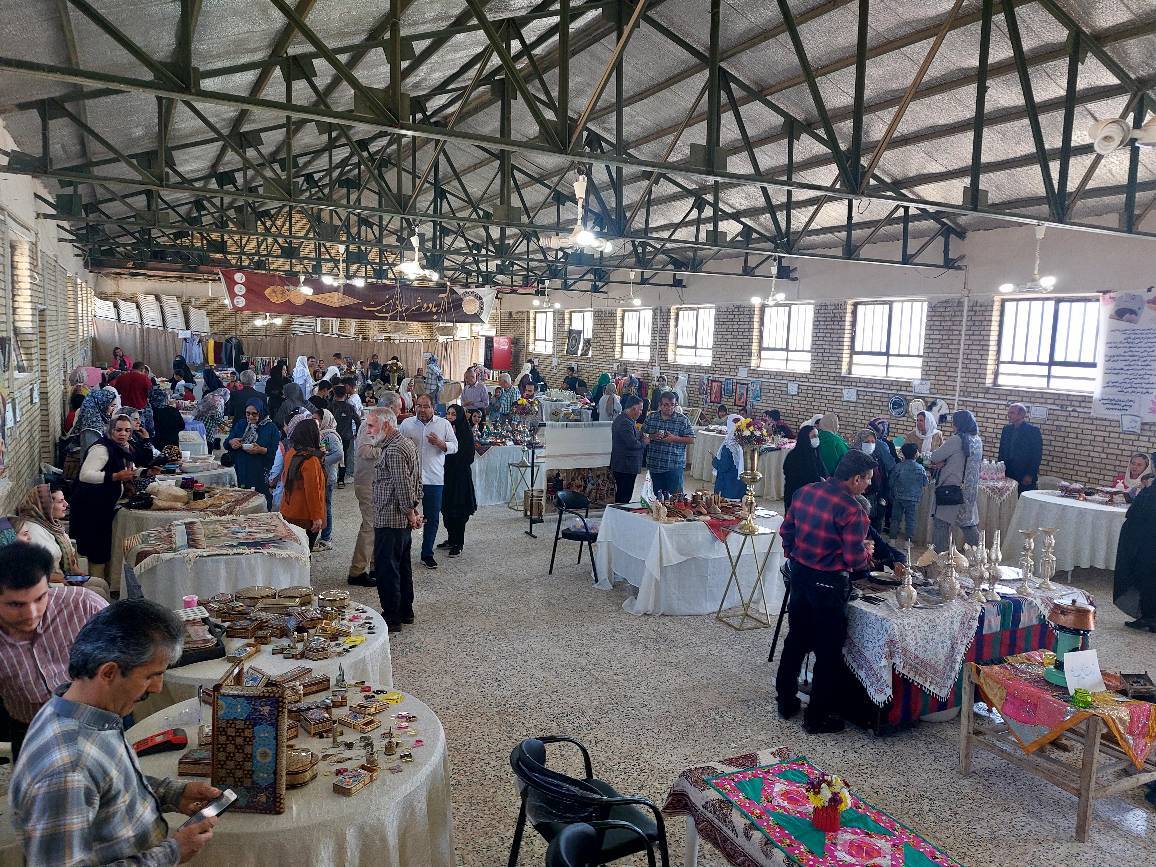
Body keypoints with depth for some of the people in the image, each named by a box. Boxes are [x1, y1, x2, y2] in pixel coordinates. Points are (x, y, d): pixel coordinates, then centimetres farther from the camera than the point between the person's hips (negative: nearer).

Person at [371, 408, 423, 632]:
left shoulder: (393, 451, -18)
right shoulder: (408, 443, 14)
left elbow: (402, 486, -22)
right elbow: (417, 482, 18)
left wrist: (410, 513, -14)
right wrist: (414, 510, 17)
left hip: (390, 520, -10)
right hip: (403, 519, 10)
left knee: (386, 568, -3)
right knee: (402, 565, 17)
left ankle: (392, 617, 3)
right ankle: (405, 611, 27)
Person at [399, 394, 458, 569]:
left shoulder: (444, 424, 3)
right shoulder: (407, 424, 5)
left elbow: (454, 446, 4)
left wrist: (440, 443, -14)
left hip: (434, 478, 0)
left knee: (432, 518, 7)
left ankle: (427, 554, 20)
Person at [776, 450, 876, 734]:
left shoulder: (804, 492, -1)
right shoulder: (852, 511, -21)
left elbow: (786, 531, 8)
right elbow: (856, 559, -19)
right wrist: (867, 552, 2)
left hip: (799, 574, 7)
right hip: (829, 584, -7)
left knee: (796, 639, 20)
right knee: (828, 651, 8)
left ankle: (785, 701, 33)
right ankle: (818, 717, 19)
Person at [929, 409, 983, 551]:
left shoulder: (957, 440, -16)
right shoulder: (978, 441, 8)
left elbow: (935, 457, -11)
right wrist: (945, 463, 1)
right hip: (970, 490, 7)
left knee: (941, 522, 1)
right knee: (969, 524, 14)